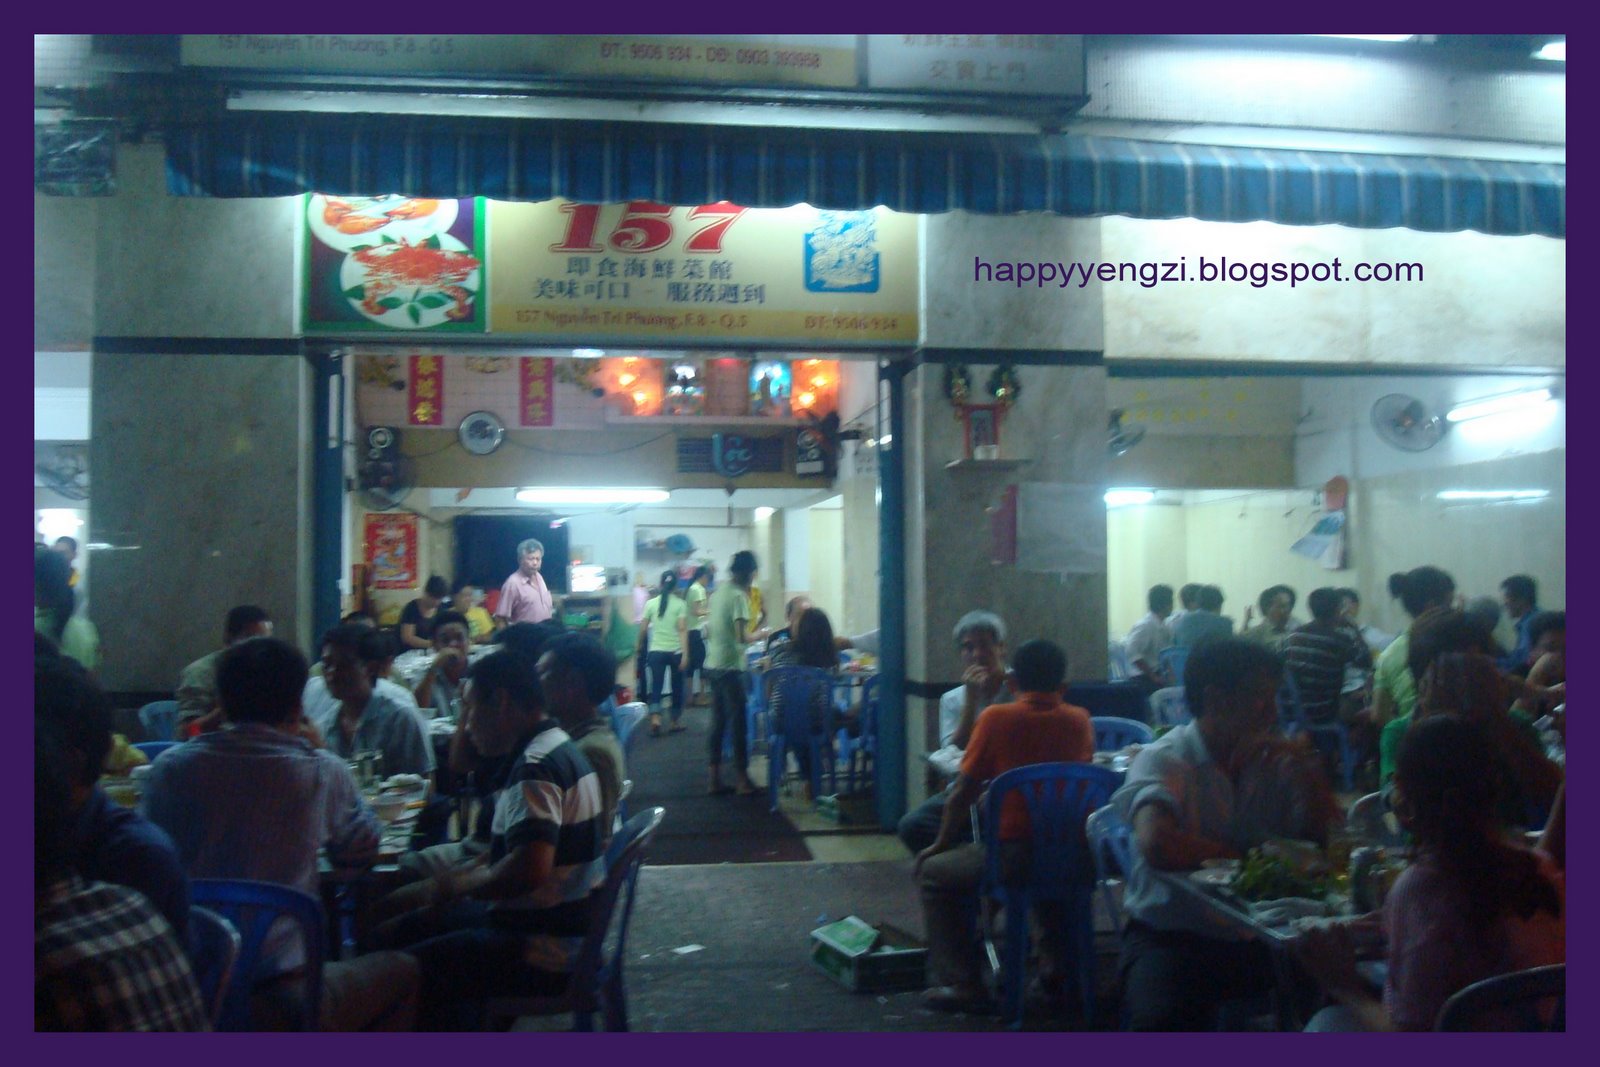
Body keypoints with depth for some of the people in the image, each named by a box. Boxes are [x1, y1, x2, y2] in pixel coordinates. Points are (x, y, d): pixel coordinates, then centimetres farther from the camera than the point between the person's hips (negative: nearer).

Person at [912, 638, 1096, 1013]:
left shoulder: (996, 718, -4)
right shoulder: (1079, 720, 5)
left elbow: (963, 792, 0)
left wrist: (941, 844, 13)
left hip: (1013, 855, -4)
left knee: (933, 873, 17)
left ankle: (960, 982, 8)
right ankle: (1056, 961, 37)